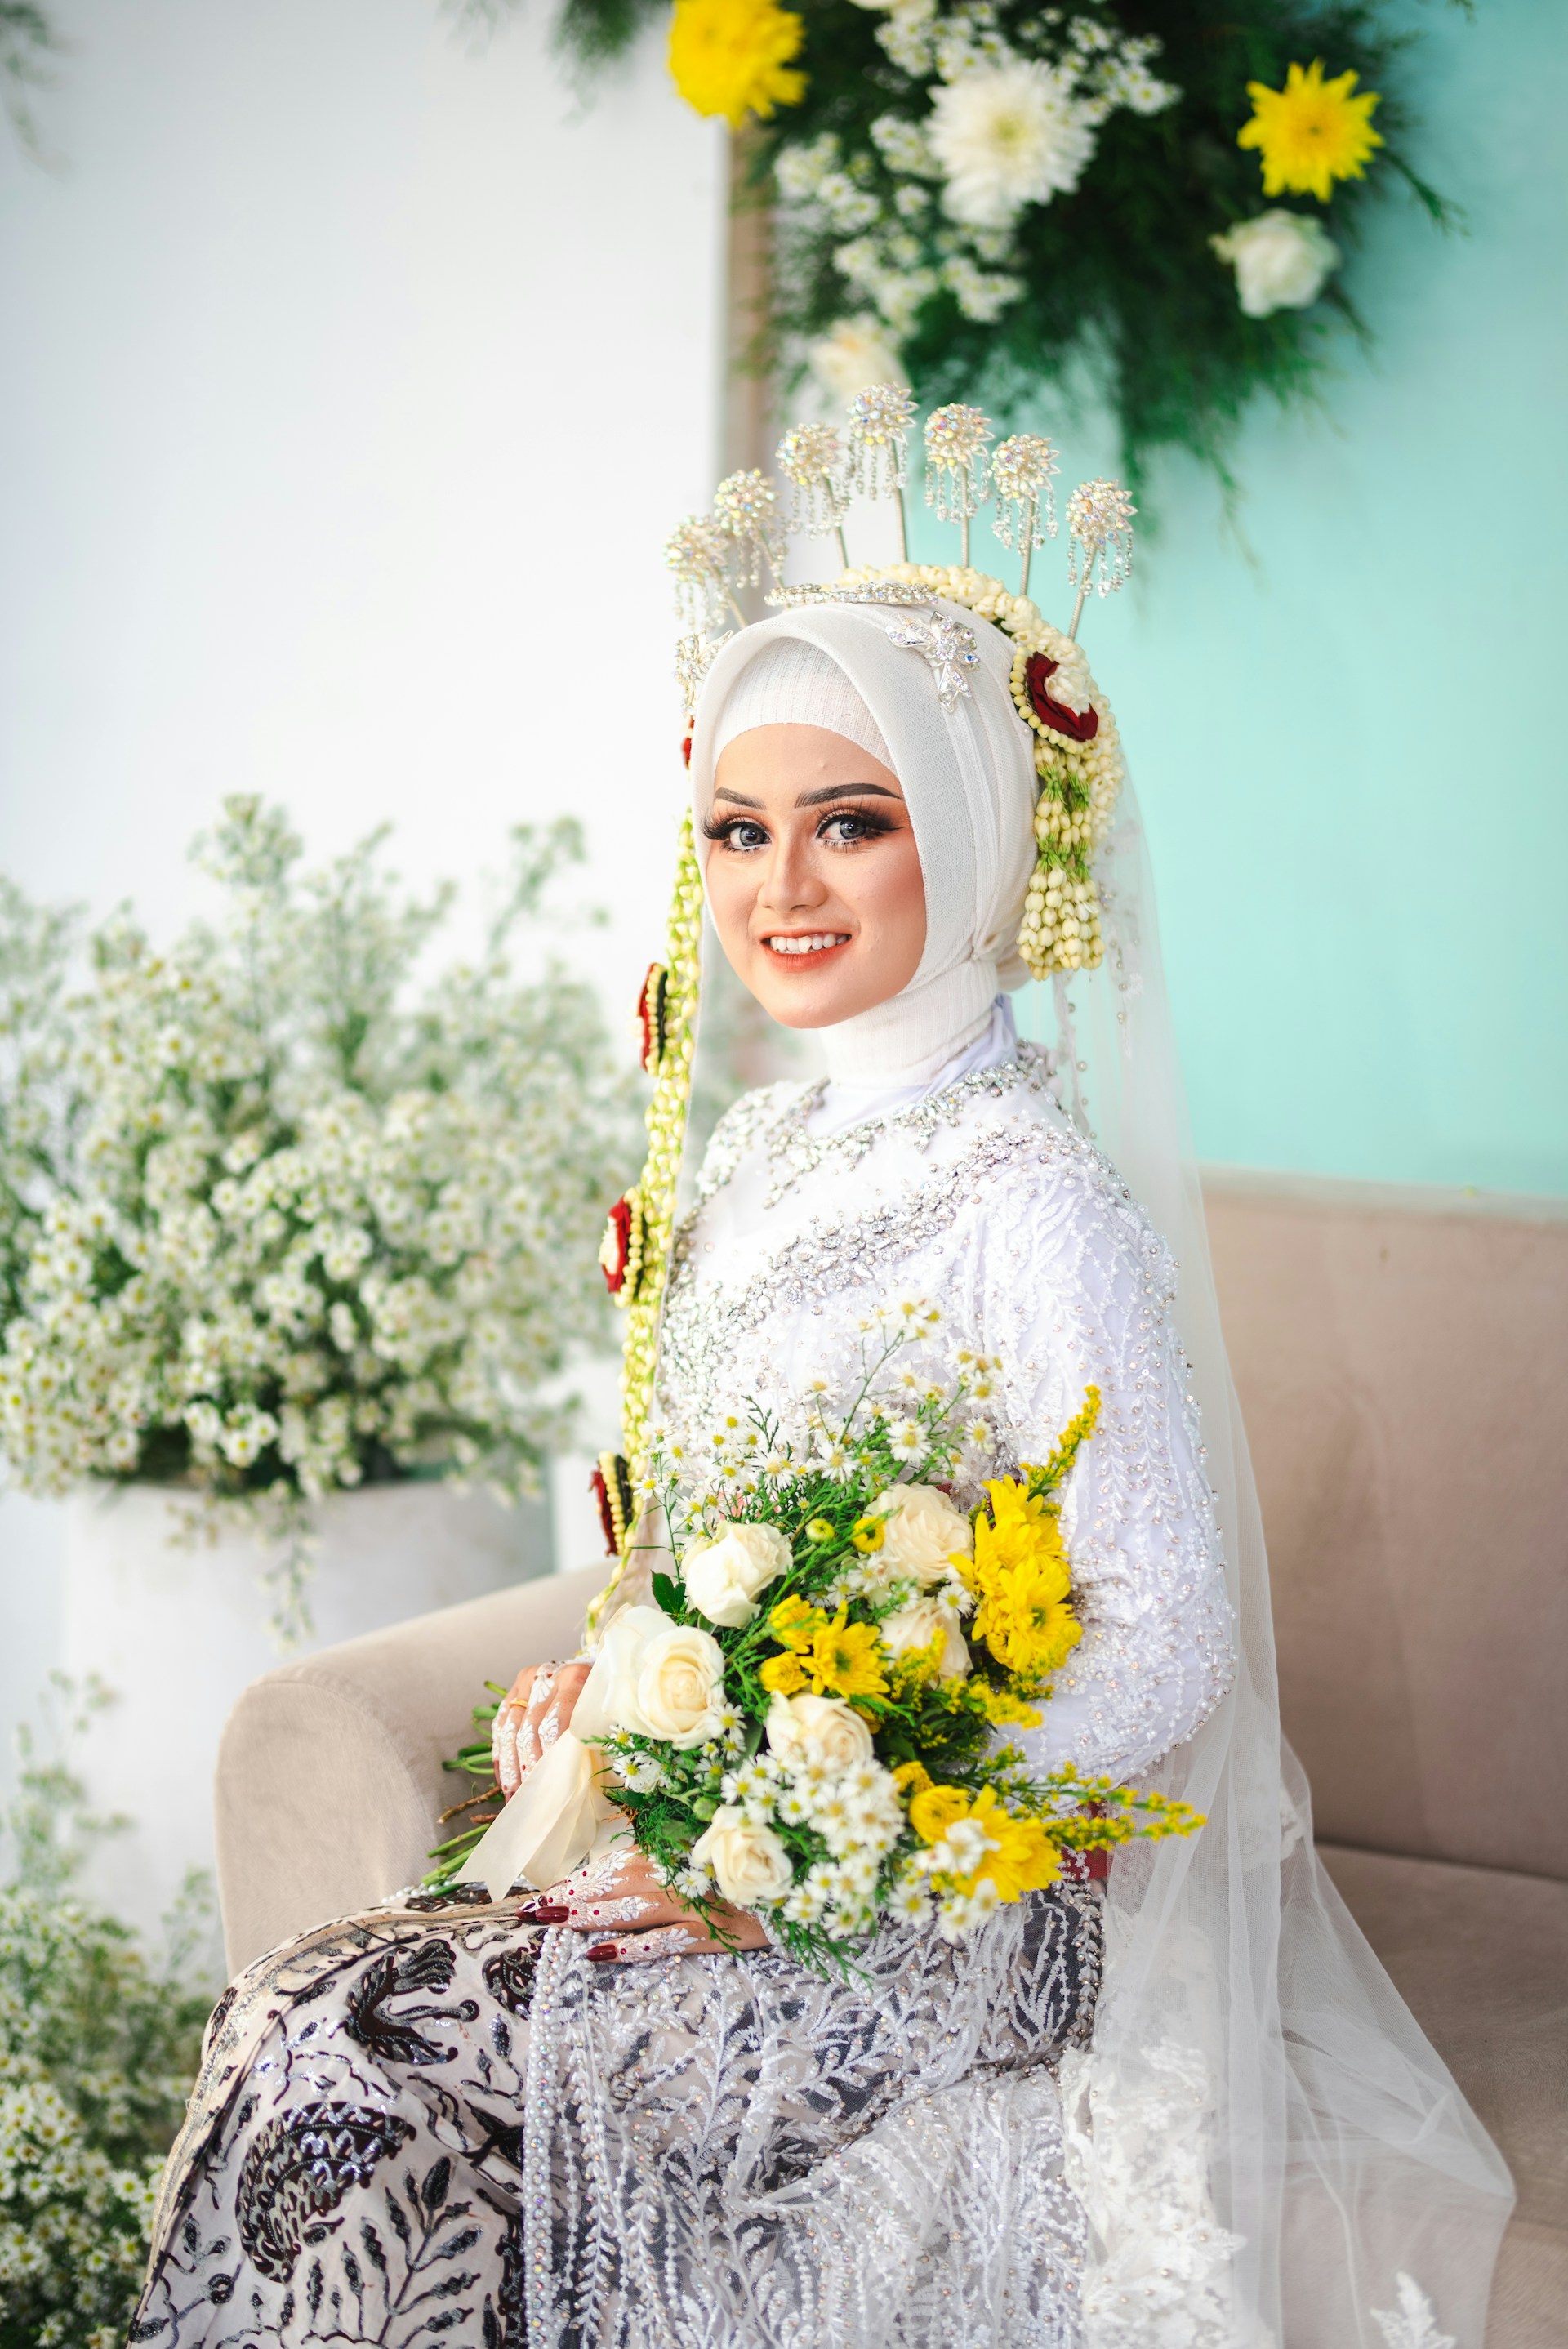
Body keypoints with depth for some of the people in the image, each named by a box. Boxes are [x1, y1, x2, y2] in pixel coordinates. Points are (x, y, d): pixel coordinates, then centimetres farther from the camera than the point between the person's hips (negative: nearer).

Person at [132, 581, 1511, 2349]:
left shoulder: (1036, 1205, -17)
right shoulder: (763, 1154, 9)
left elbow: (1167, 1642, -17)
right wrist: (613, 1673, 0)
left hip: (956, 1920, -7)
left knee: (345, 2065, -18)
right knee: (299, 2023, -12)